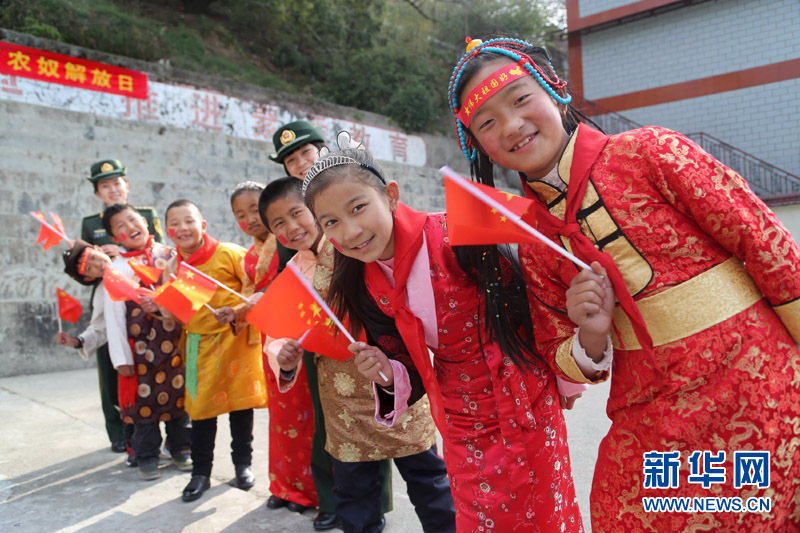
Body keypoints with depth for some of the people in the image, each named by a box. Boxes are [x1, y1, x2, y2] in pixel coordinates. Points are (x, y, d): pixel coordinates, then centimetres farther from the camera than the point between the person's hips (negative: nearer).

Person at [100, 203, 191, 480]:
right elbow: (113, 315, -5)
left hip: (176, 341, 2)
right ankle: (147, 457, 24)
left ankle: (181, 449, 28)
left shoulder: (170, 255, 1)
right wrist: (121, 357, -7)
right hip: (141, 346, -2)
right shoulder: (117, 269, -4)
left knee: (180, 395, 11)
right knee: (145, 399, 7)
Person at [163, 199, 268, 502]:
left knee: (240, 401, 7)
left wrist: (236, 312, -22)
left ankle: (243, 465, 24)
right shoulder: (173, 267, 7)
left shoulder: (229, 253, -9)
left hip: (235, 337, -3)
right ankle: (200, 473, 19)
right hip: (199, 343, 3)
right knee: (200, 406, 5)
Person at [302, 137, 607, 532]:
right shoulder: (363, 285, -5)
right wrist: (389, 376, -15)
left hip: (526, 404, -4)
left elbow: (523, 303, -14)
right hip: (461, 423, 4)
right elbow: (411, 365, 4)